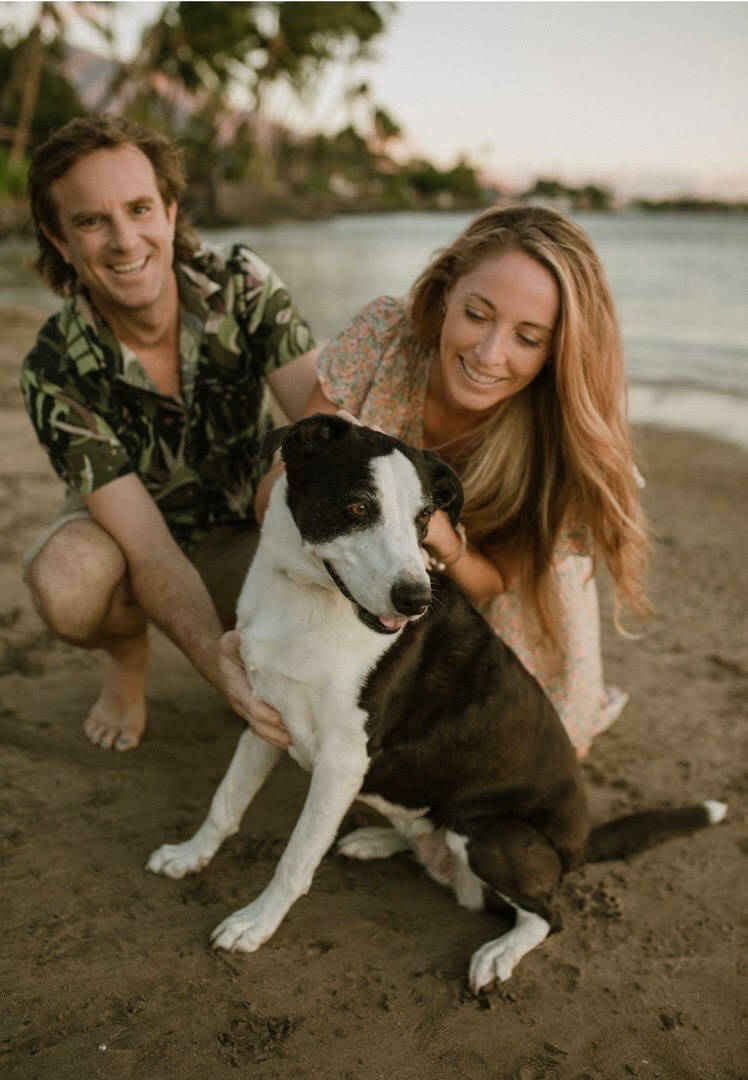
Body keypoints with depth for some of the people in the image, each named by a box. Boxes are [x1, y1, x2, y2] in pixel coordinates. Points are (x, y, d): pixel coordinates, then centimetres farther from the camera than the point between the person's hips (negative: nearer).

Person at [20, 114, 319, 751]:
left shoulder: (243, 286, -20)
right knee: (66, 587, -36)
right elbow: (149, 551, -31)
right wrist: (212, 655, -50)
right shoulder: (56, 373, -25)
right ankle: (128, 656, 3)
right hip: (123, 532, -1)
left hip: (247, 530, 1)